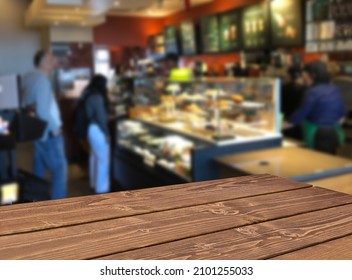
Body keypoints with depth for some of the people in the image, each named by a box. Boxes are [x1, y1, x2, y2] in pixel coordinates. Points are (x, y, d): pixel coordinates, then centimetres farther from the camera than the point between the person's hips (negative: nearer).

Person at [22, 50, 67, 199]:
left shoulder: (28, 77, 8)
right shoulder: (42, 80, -21)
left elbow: (26, 104, 17)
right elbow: (43, 111, -26)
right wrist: (55, 128, -15)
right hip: (48, 132, -10)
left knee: (39, 168, 17)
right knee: (59, 168, -2)